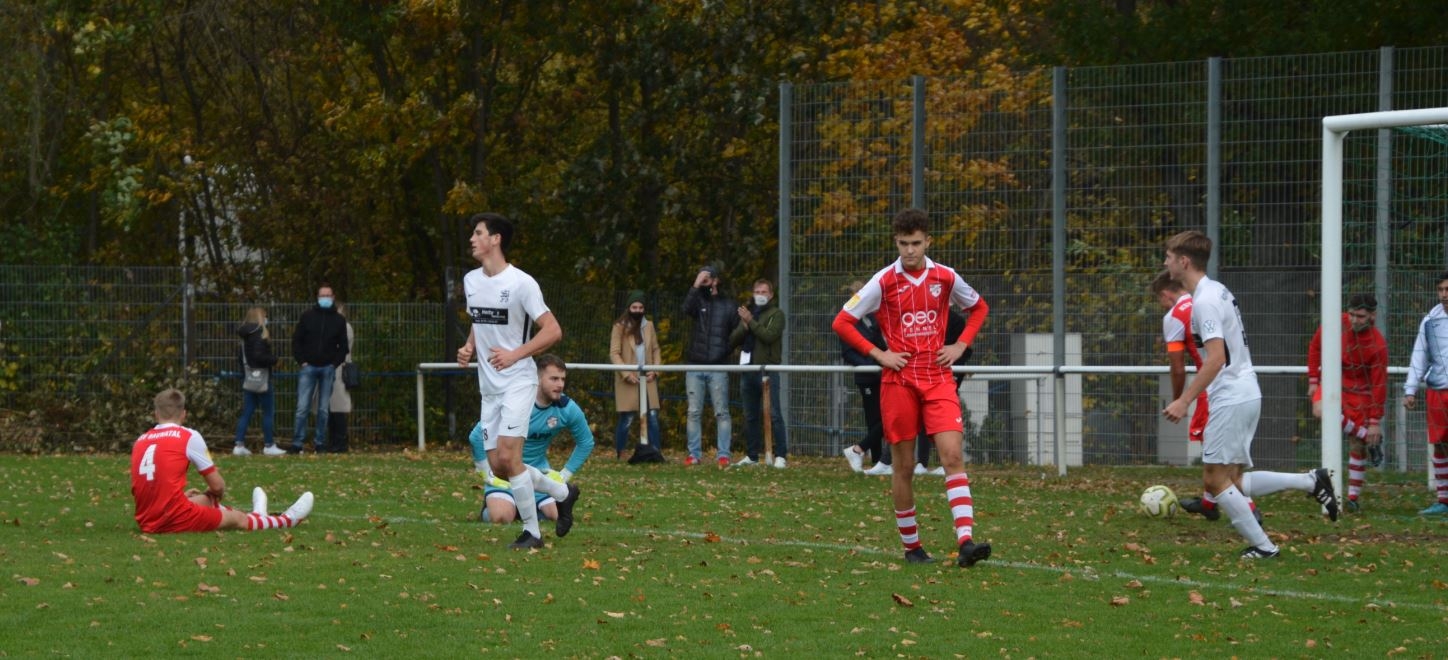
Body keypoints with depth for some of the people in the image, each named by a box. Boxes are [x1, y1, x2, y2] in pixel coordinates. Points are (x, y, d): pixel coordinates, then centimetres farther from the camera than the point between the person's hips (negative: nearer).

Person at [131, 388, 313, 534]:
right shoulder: (189, 436, -4)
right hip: (176, 519, -6)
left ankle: (255, 516, 56)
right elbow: (217, 485, 1)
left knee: (205, 500, 33)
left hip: (146, 522, 6)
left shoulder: (140, 441, 11)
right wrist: (218, 493, 25)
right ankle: (287, 520, 40)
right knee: (238, 519, 18)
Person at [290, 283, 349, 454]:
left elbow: (343, 346, 11)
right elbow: (296, 340, 7)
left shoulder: (339, 320, 9)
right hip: (308, 367, -1)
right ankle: (297, 444, -7)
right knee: (302, 407, -7)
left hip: (328, 369, 1)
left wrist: (335, 364, -1)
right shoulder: (307, 317, 6)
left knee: (324, 409, 2)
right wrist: (302, 361, -3)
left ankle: (321, 443, 7)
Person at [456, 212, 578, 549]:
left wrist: (514, 355, -21)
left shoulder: (521, 283, -13)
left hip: (518, 380, -7)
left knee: (508, 455, -18)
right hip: (489, 385, 8)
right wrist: (469, 349, 5)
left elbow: (553, 331, -13)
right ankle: (563, 493, 25)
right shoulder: (471, 280, 10)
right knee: (497, 465, 3)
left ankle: (532, 532, -6)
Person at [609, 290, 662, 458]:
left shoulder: (649, 326, 13)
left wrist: (655, 370, -1)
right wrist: (627, 373, -15)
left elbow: (655, 350, 15)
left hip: (647, 379, 4)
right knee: (627, 419, -3)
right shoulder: (620, 327, -2)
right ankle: (618, 455, 6)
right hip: (628, 380, -4)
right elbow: (614, 353, -6)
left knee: (653, 417, -3)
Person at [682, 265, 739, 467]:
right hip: (695, 366, 1)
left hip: (718, 367, -1)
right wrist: (696, 286, -20)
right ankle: (694, 453, 5)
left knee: (721, 412, -1)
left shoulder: (727, 305, 7)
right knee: (694, 412, 2)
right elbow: (686, 308, -14)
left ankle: (723, 454, -1)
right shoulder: (698, 300, 9)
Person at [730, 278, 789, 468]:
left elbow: (769, 335, -14)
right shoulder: (747, 313, 20)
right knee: (750, 416, 10)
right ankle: (752, 456, 16)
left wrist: (751, 322, -11)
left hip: (767, 370, -6)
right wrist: (744, 327, -5)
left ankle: (781, 456, -12)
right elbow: (733, 340, 13)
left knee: (774, 415, -10)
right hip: (747, 370, 6)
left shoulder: (776, 314, 2)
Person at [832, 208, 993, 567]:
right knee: (904, 466, 4)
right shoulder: (884, 282, -4)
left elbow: (979, 308, 21)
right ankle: (911, 546, 17)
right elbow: (842, 323, -1)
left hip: (938, 379, 1)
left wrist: (960, 345, 7)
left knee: (952, 454, -14)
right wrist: (878, 354, -8)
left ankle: (965, 541, -23)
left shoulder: (946, 278, 3)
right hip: (898, 381, -1)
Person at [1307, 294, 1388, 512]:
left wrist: (1375, 422, -17)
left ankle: (1353, 497, 11)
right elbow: (1315, 346, 4)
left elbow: (1379, 385, -17)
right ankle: (1367, 438, -18)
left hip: (1358, 391, -2)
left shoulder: (1377, 346, -20)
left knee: (1357, 447, -1)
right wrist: (1313, 379, -1)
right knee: (1321, 410, -33)